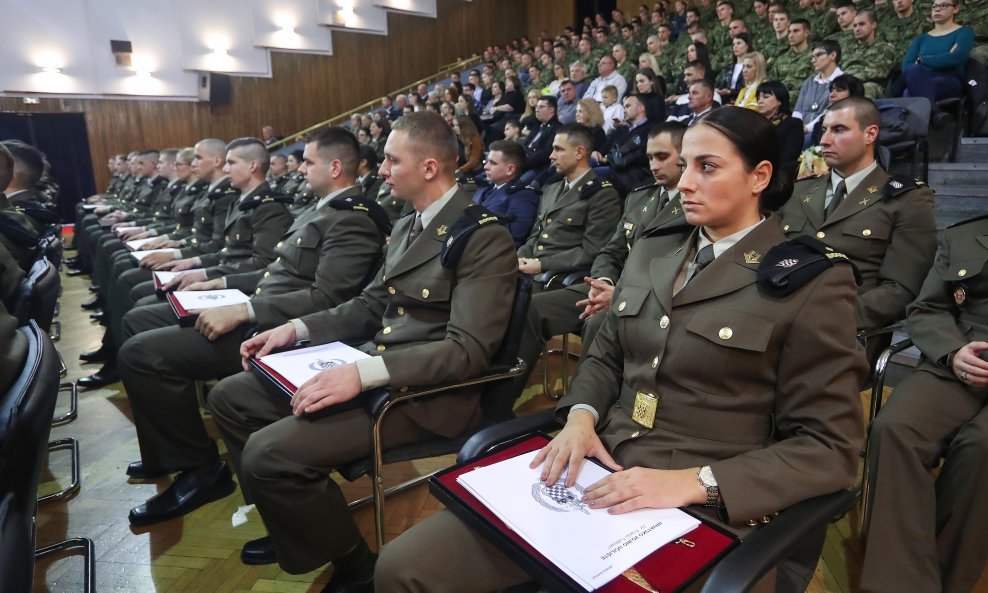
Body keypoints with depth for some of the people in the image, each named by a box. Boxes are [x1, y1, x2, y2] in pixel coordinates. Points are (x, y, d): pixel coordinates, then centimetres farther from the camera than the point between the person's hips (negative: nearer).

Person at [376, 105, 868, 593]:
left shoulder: (811, 282, -4)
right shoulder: (650, 252, 12)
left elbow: (829, 448, -7)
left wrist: (693, 481, -18)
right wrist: (580, 417, -4)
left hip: (701, 514, -4)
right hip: (596, 477, 5)